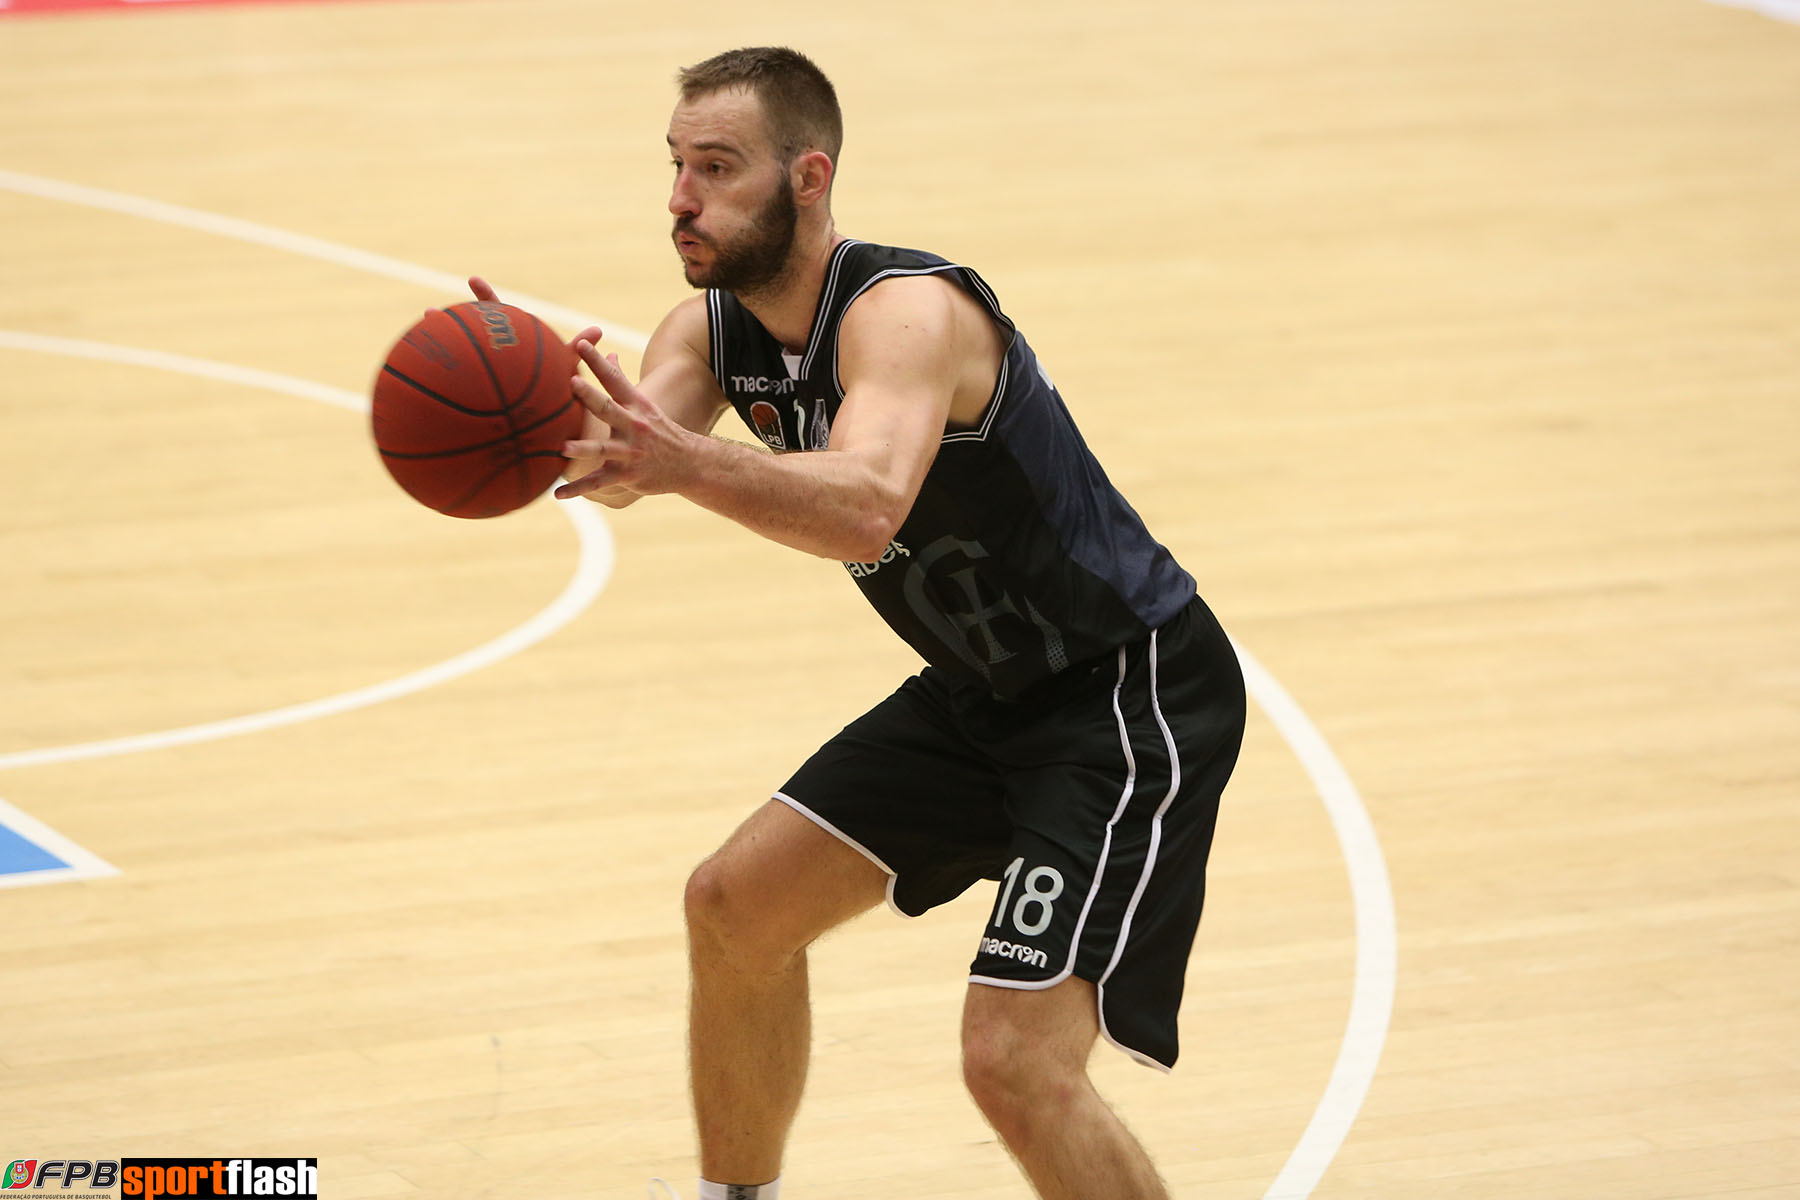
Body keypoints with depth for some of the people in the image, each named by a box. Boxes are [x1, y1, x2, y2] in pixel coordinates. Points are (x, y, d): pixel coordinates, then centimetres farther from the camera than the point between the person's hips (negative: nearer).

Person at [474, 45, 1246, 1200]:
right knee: (736, 906, 13)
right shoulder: (715, 328, -1)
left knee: (1017, 1062, -20)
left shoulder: (907, 311, -27)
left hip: (1134, 692, -9)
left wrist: (685, 463, -63)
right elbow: (621, 454, -18)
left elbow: (867, 508, -47)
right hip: (986, 691, 9)